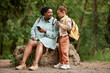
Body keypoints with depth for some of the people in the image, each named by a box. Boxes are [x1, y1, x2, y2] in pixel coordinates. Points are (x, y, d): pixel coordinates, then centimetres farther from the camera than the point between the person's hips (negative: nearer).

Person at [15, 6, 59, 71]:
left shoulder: (54, 22, -4)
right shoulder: (39, 20, 10)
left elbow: (54, 35, -12)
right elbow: (33, 29, 8)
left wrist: (45, 31, -24)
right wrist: (33, 36, -12)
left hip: (48, 40, -4)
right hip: (38, 39, 4)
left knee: (40, 43, -37)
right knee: (30, 43, -28)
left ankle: (35, 64, -52)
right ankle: (23, 63, -39)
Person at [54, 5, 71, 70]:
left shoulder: (67, 19, -11)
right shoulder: (62, 19, 18)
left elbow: (69, 27, -23)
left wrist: (60, 25, -18)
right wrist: (58, 25, 15)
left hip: (65, 37, -10)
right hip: (61, 37, 10)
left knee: (64, 50, -12)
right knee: (60, 51, 14)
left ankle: (66, 64, -10)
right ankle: (61, 63, 22)